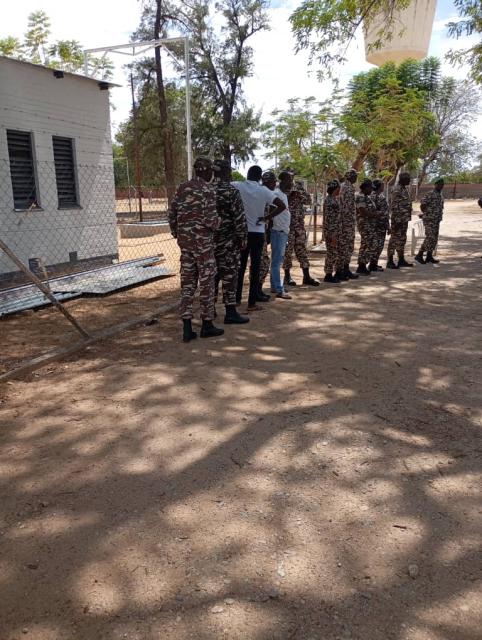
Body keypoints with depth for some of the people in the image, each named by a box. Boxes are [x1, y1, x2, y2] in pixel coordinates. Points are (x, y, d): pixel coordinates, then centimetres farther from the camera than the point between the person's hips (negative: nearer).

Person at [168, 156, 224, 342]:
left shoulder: (182, 188, 10)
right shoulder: (207, 189, -10)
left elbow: (172, 214, 10)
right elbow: (210, 219, -18)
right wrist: (216, 225, 3)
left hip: (185, 240, 6)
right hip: (203, 240, -6)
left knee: (187, 282, 8)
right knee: (206, 282, 4)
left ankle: (187, 328, 6)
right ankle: (207, 325, 12)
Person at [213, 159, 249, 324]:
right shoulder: (231, 191, -12)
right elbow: (239, 218, -15)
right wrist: (243, 238, -8)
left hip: (209, 239, 7)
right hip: (227, 240, -7)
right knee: (229, 274, -3)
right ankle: (230, 312, -1)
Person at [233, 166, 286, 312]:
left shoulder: (237, 186, -4)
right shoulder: (263, 191, -6)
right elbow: (282, 206, -12)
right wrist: (267, 217, -5)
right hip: (257, 233, -1)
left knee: (240, 266, 14)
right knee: (255, 268, 3)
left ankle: (237, 298, 19)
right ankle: (252, 303, 4)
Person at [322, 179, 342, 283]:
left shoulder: (335, 199, 14)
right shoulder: (328, 200, -14)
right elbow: (328, 218, -19)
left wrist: (337, 233, 19)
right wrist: (332, 235, -21)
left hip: (337, 230, 9)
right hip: (331, 231, -9)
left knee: (338, 252, 12)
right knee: (331, 252, -4)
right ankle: (328, 275, 4)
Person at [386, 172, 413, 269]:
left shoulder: (405, 189, 15)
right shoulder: (396, 190, -15)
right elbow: (394, 207, -20)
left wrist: (407, 218, 20)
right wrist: (397, 221, -22)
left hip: (405, 219, 10)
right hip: (398, 219, -10)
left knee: (402, 239, 13)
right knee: (394, 239, -5)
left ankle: (401, 260, 20)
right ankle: (390, 262, -1)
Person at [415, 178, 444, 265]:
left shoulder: (441, 195, 14)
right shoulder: (429, 195, -13)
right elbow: (422, 205, -17)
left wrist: (439, 216, 16)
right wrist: (427, 214, -5)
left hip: (436, 220, 9)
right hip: (429, 220, -9)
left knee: (434, 239, 8)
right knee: (430, 238, -14)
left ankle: (429, 256, 14)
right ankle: (419, 255, -7)